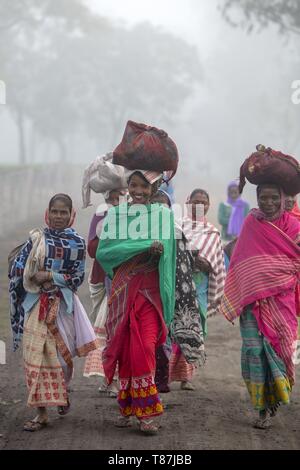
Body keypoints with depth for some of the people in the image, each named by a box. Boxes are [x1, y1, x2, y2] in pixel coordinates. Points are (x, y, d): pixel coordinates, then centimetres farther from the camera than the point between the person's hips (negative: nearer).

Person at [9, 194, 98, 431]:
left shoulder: (77, 243, 2)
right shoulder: (36, 238, 5)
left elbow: (77, 278, -2)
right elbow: (17, 268, 5)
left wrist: (50, 276, -11)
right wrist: (34, 279, -8)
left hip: (61, 304, -1)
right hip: (35, 303, 1)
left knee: (59, 354, 5)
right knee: (36, 355, -5)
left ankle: (63, 391, 36)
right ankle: (42, 411, -2)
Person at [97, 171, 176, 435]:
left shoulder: (164, 214, 5)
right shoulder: (115, 215, 7)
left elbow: (167, 254, 4)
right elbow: (103, 252, -3)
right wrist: (144, 247, -12)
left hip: (150, 289, -2)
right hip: (123, 287, 2)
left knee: (144, 348, -12)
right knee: (125, 348, 2)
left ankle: (147, 412, -7)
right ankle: (128, 408, 13)